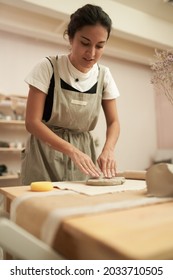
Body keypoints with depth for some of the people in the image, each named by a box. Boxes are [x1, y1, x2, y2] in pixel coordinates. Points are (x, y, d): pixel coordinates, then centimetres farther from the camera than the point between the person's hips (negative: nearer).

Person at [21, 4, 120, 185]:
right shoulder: (48, 67, -13)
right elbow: (32, 122, -16)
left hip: (83, 152, 3)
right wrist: (72, 150, -28)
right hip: (46, 152, -3)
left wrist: (108, 150, -19)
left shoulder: (104, 75, -3)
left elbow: (113, 122, 2)